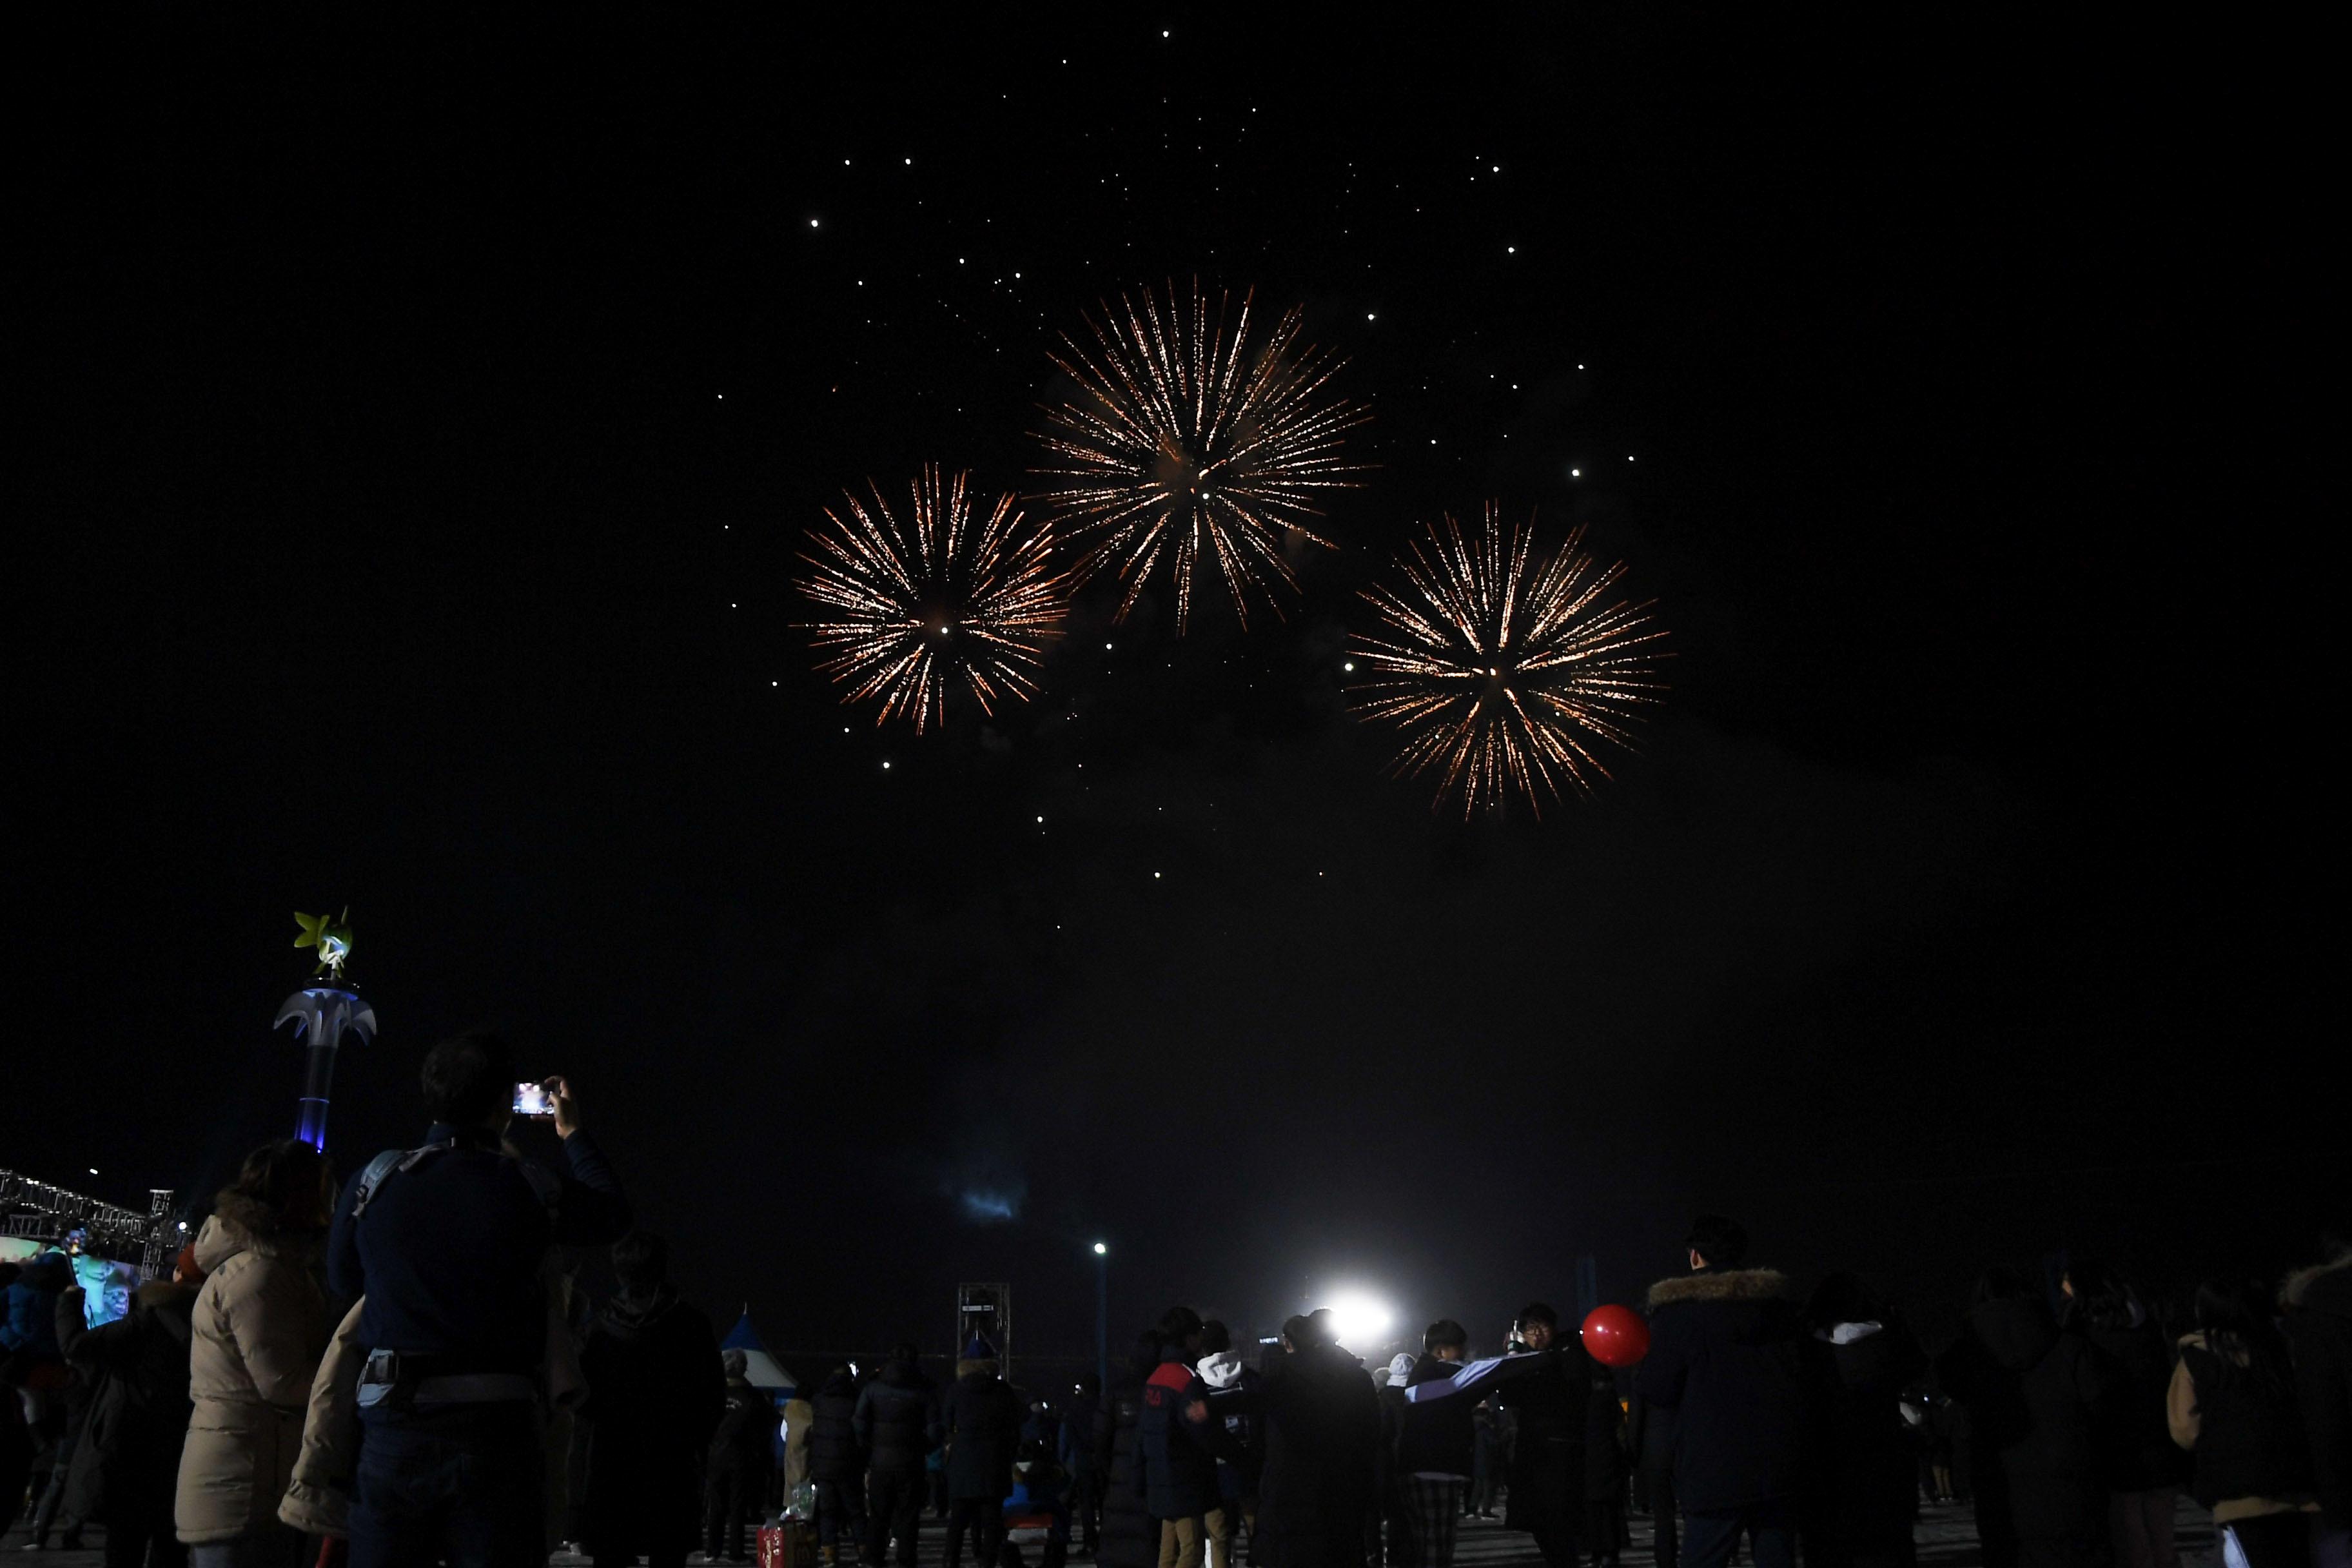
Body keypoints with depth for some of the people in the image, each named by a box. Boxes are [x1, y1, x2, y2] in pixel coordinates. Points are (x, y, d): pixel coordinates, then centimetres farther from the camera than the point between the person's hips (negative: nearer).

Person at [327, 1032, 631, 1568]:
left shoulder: (377, 1178, 0)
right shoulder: (527, 1189, -5)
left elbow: (342, 1280, 16)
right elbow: (613, 1212, 15)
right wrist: (573, 1133, 28)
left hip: (395, 1425, 2)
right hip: (494, 1426, -2)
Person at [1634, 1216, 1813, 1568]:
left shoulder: (1679, 1308, -8)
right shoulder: (1777, 1301, 9)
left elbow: (1658, 1389, -6)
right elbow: (1802, 1373, 16)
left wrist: (1639, 1370, 14)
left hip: (1716, 1469, -5)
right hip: (1780, 1464, 5)